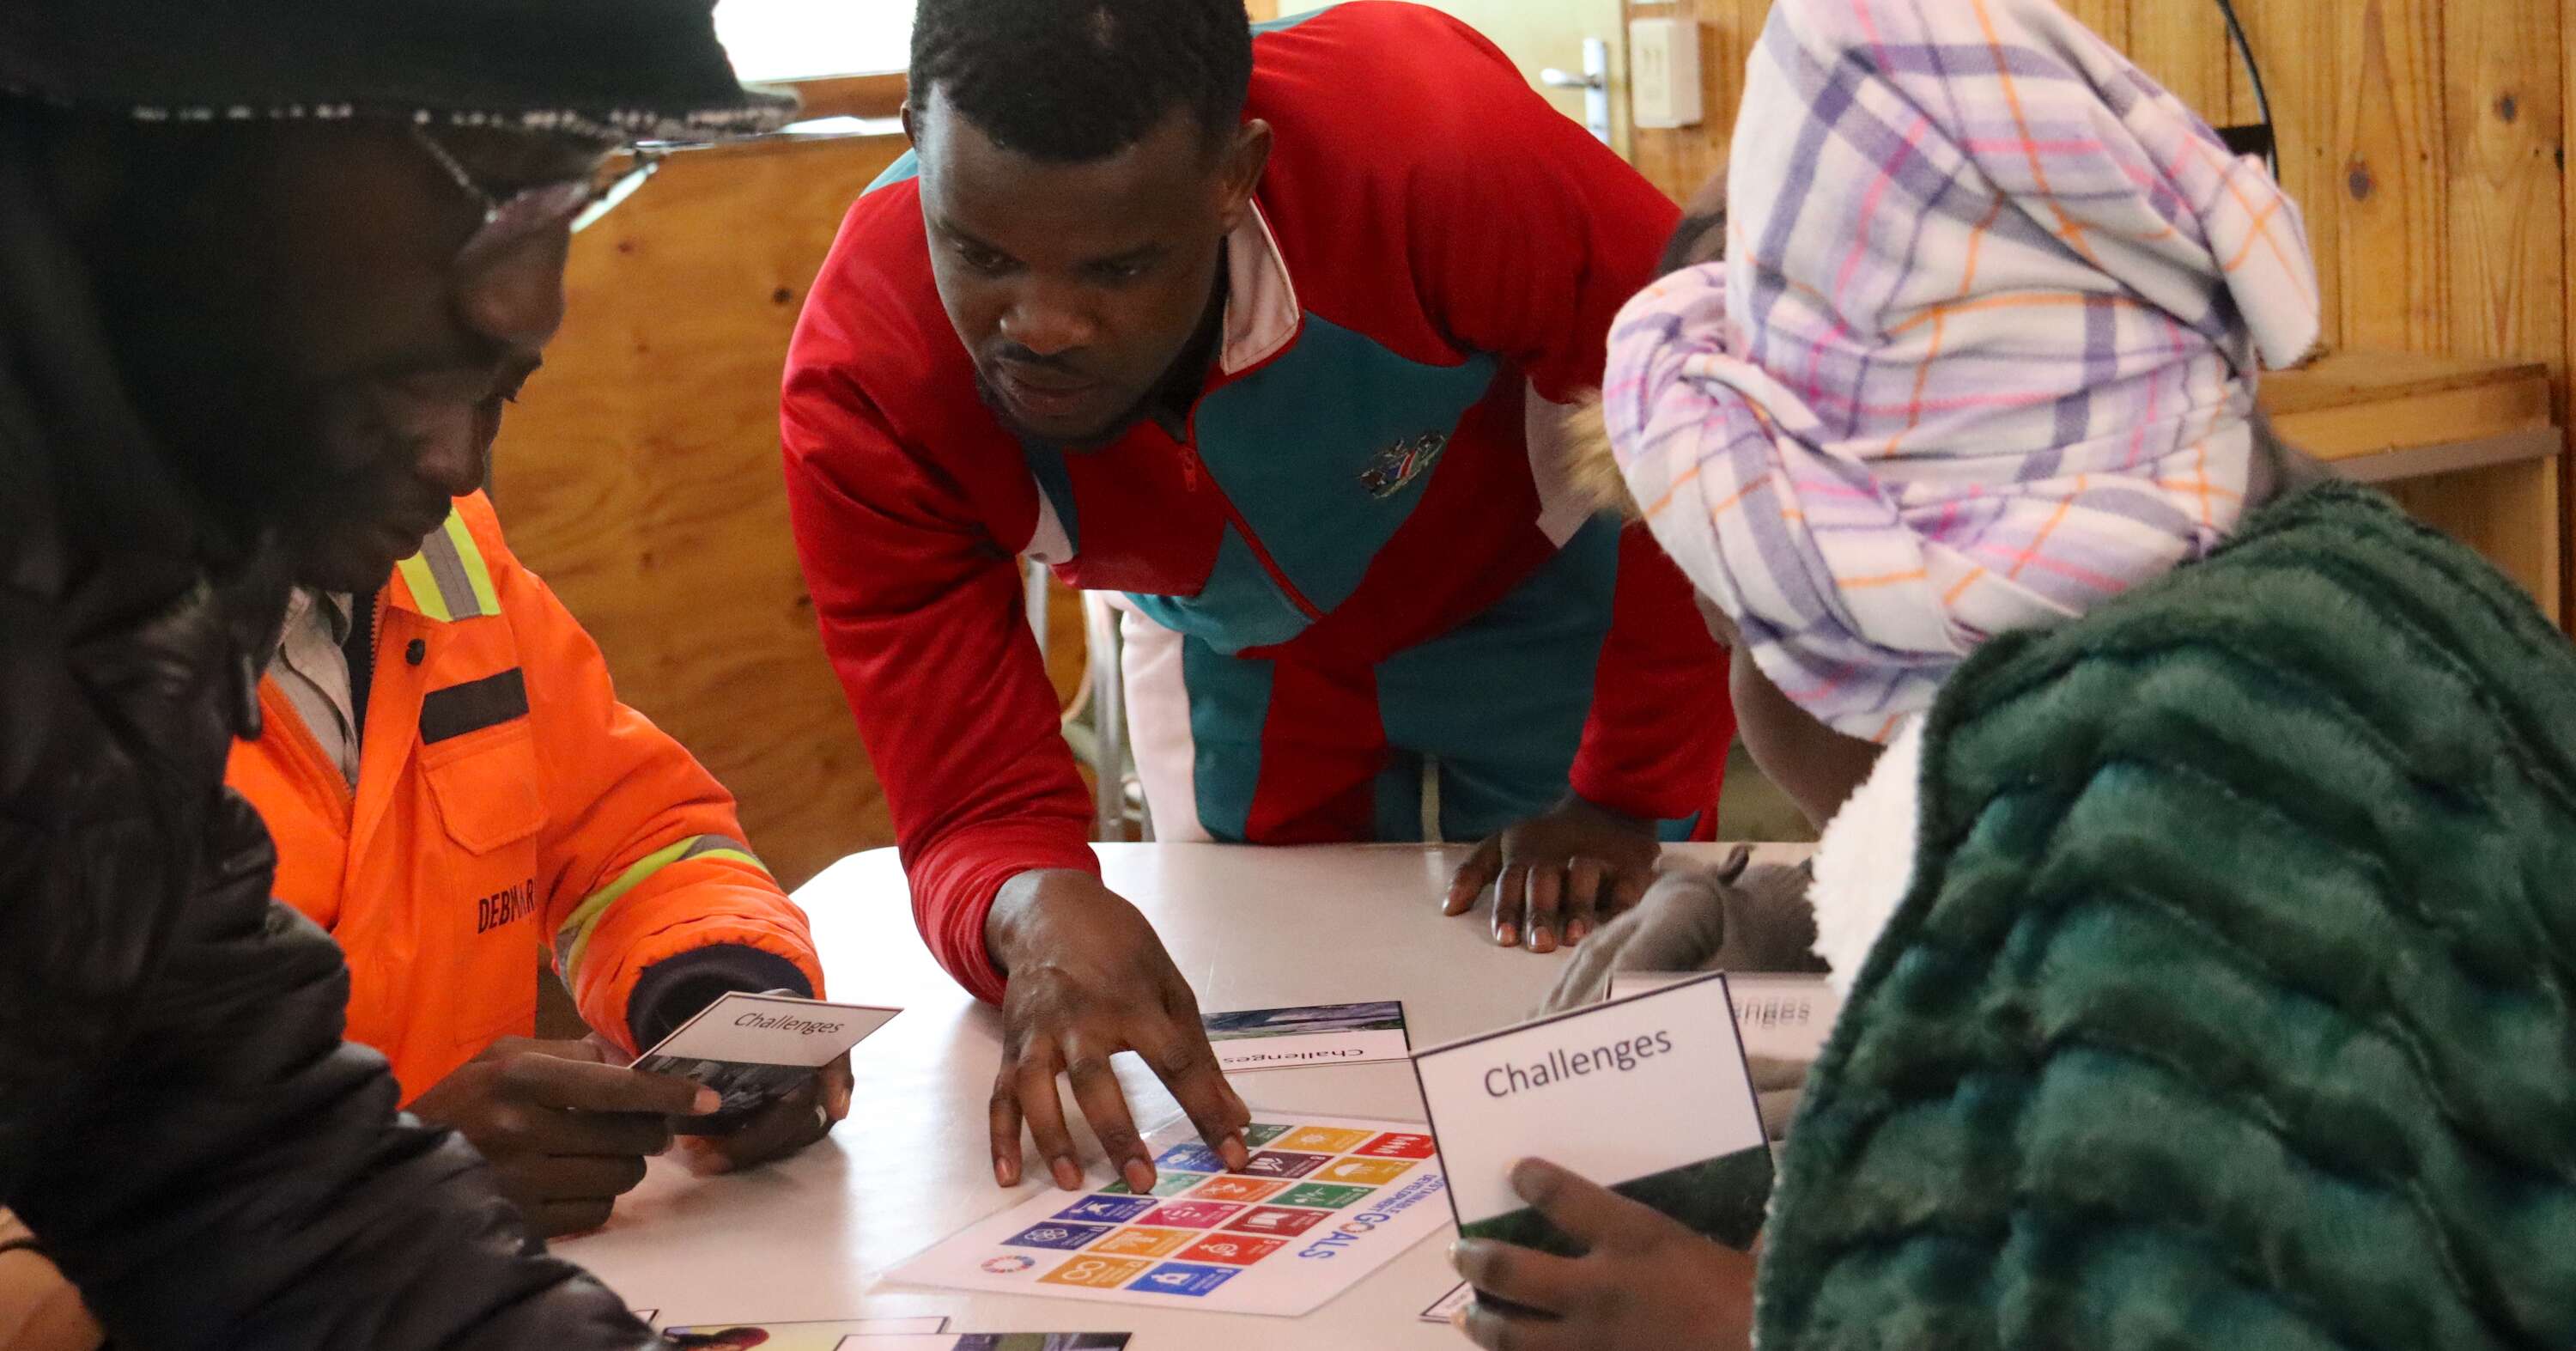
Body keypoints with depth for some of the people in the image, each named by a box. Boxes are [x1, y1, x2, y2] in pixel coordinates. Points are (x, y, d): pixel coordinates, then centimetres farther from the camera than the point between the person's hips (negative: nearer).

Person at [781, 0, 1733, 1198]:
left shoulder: (1430, 143, -43)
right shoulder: (859, 383, -34)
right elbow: (975, 812, -30)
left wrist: (1624, 797, -21)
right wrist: (1036, 910, -55)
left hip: (1539, 596, -1)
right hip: (1233, 658, 2)